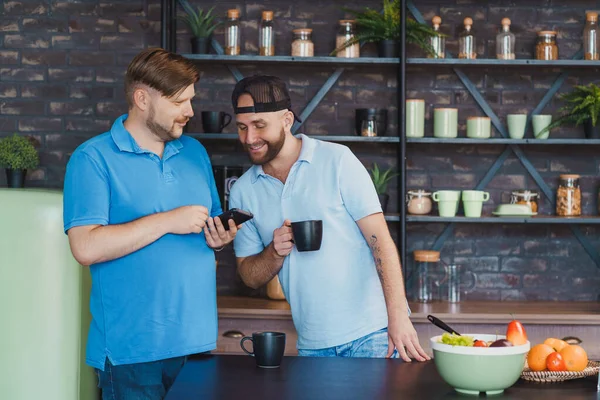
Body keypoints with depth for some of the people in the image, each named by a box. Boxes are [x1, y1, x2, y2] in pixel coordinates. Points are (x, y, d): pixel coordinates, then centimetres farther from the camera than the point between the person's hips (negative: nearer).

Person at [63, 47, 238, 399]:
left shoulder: (195, 152, 12)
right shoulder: (94, 158, -7)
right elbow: (86, 247, -18)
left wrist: (219, 238, -2)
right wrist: (168, 221, -19)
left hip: (197, 340, 6)